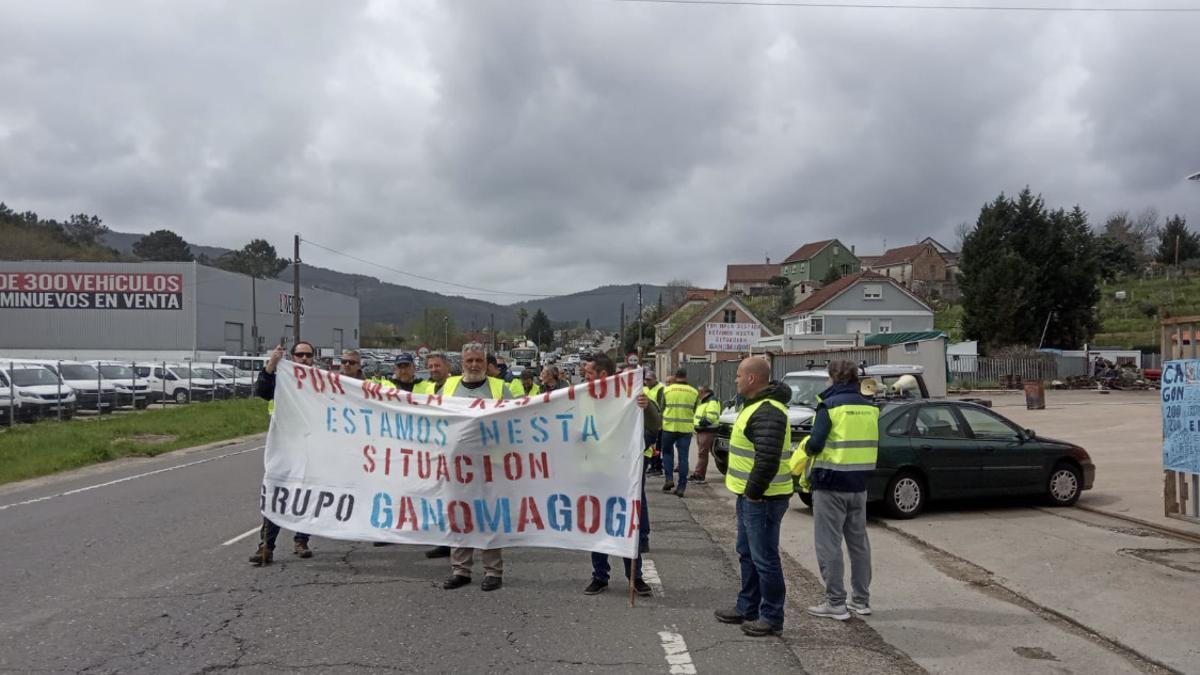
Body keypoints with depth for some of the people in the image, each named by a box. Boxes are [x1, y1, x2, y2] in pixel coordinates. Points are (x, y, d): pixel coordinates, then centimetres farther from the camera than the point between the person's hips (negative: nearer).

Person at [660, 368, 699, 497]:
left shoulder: (667, 390, -3)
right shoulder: (694, 392, 1)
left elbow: (662, 408, 5)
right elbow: (694, 411, 9)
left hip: (669, 427, -1)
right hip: (686, 428, 1)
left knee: (667, 452, 18)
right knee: (683, 457, 5)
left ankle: (669, 479, 6)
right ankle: (681, 487, 4)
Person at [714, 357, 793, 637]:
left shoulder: (768, 412, -22)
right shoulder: (756, 405, 14)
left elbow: (767, 459, -29)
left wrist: (753, 491, -20)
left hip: (762, 499, -11)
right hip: (749, 496, 11)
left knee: (764, 558, -2)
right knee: (748, 554, 20)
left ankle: (772, 617, 8)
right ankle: (748, 608, 32)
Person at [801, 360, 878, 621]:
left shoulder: (830, 405, -12)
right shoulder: (870, 407, 7)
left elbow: (815, 445, -19)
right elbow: (872, 445, 13)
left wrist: (805, 446, 2)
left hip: (831, 485, -7)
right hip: (859, 484, 7)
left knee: (829, 545, 1)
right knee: (859, 543, 16)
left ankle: (836, 604, 4)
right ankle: (861, 600, 24)